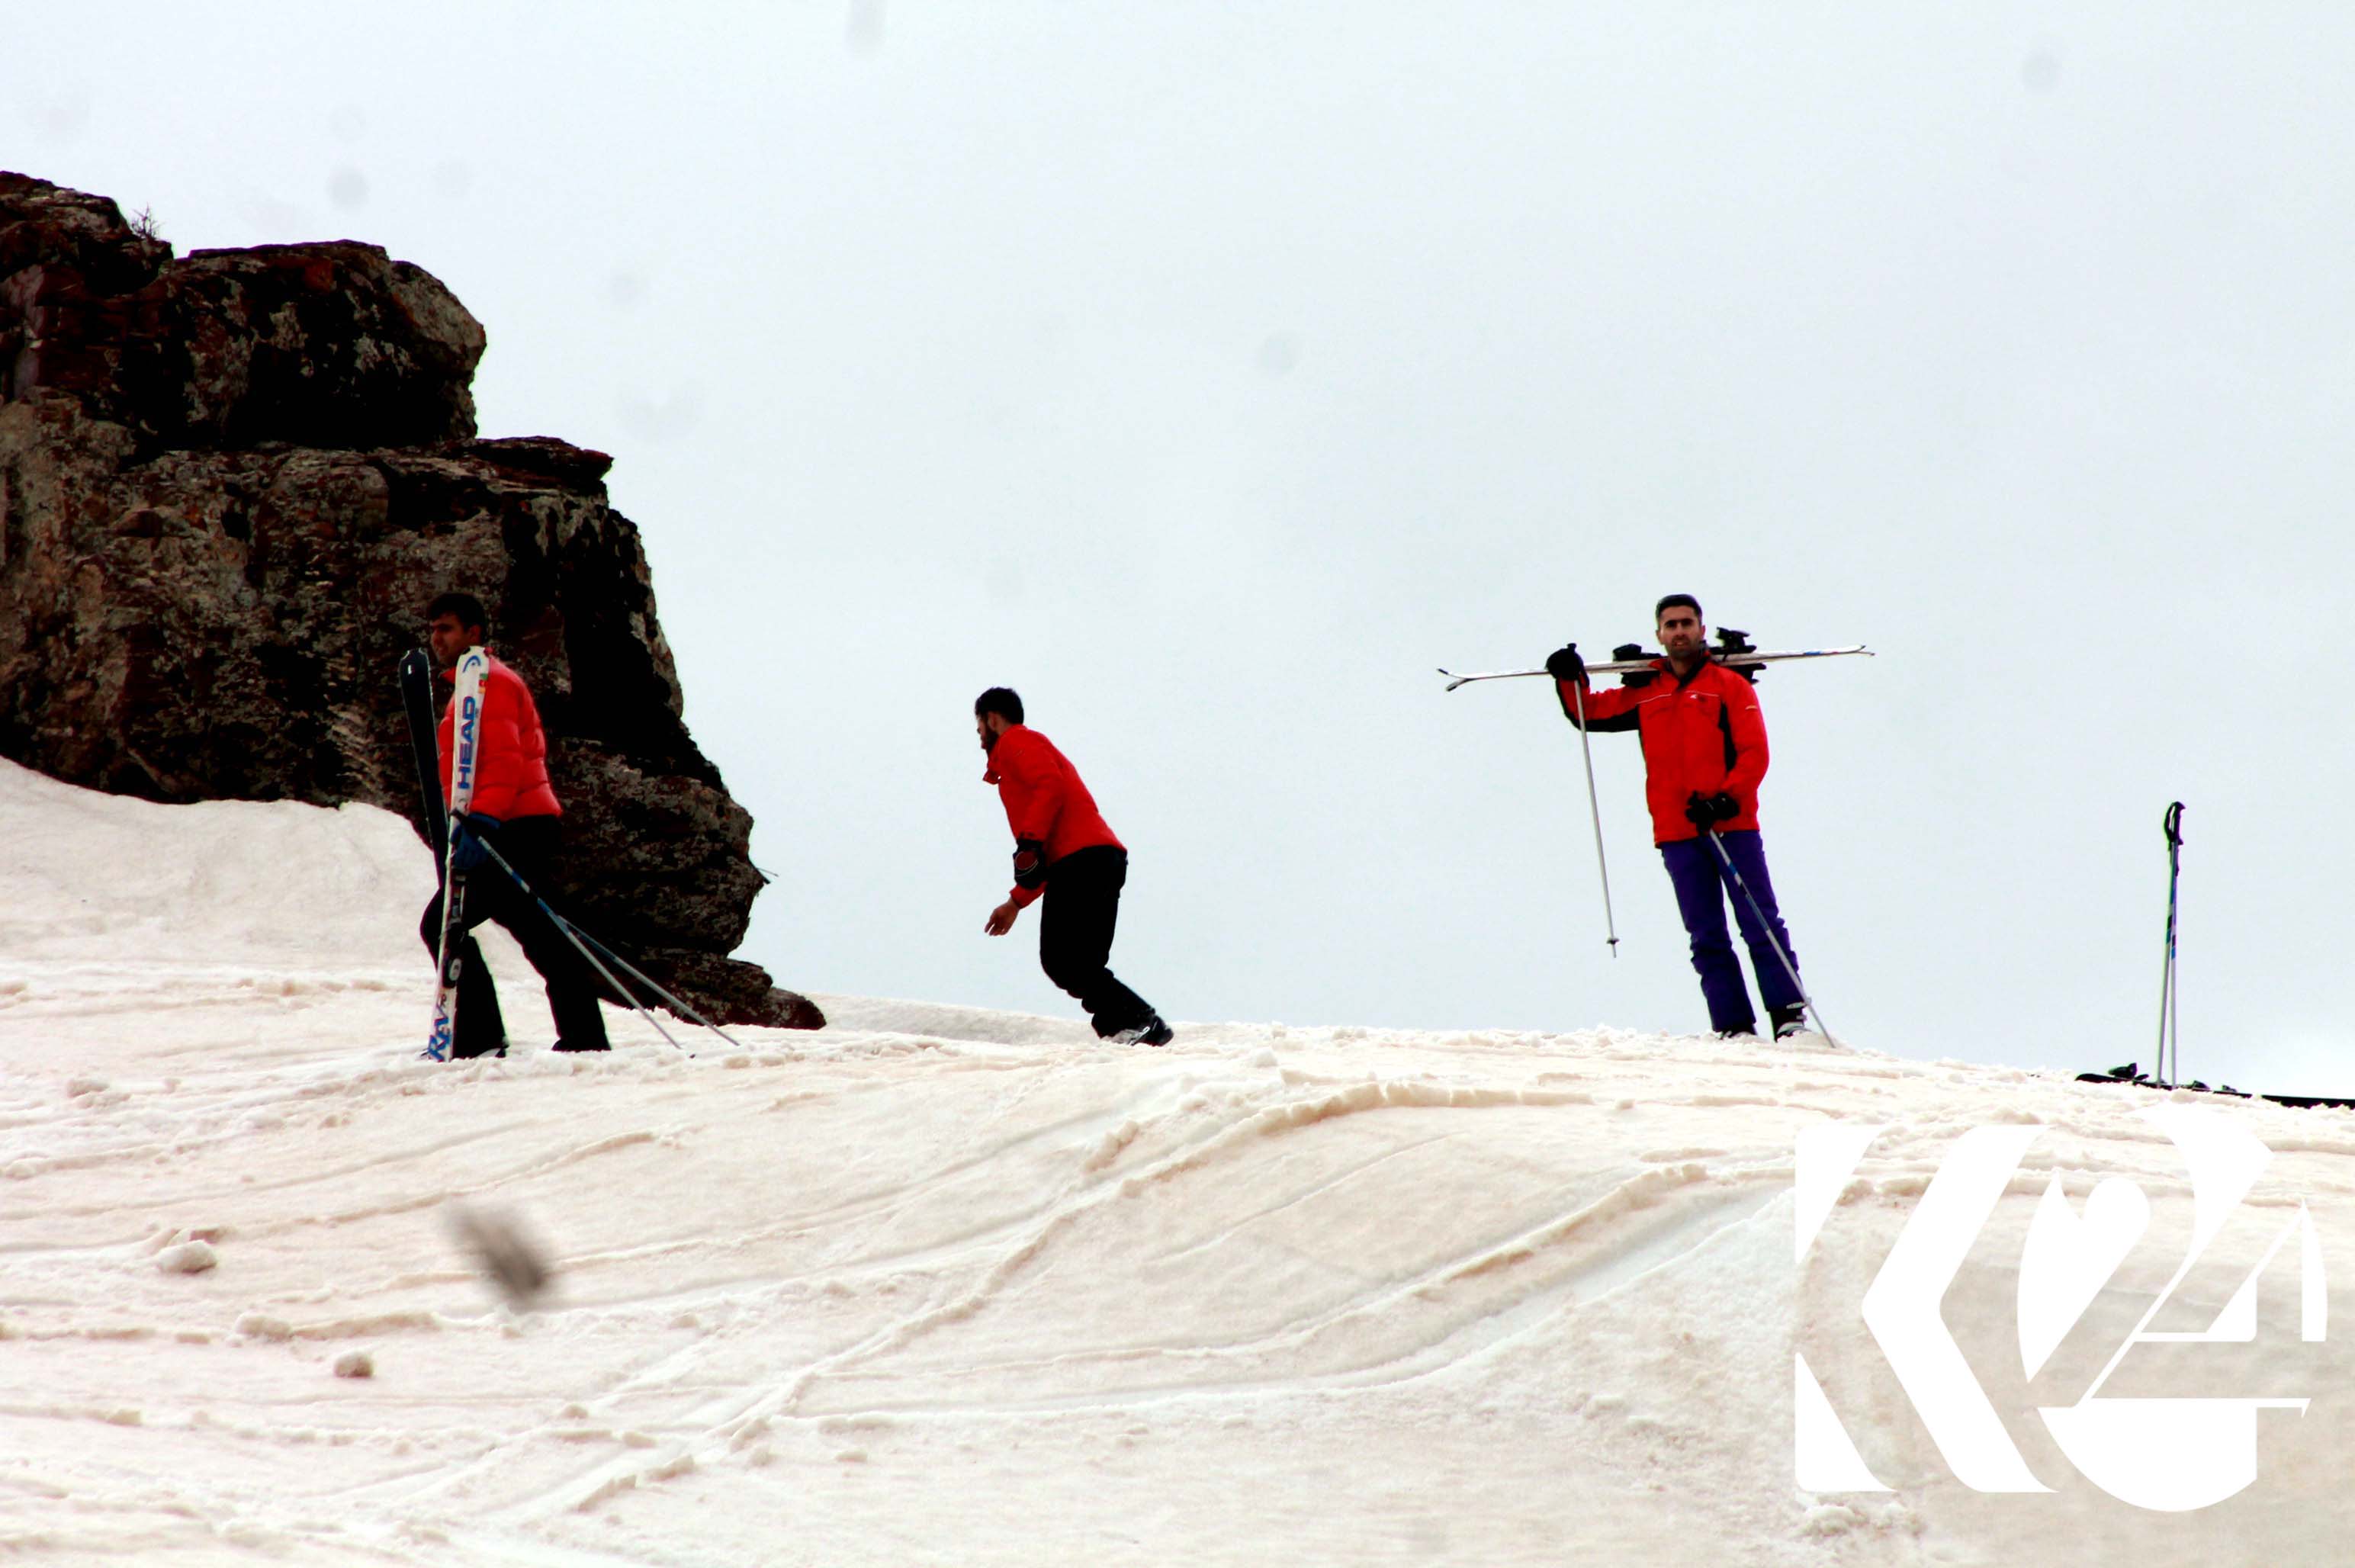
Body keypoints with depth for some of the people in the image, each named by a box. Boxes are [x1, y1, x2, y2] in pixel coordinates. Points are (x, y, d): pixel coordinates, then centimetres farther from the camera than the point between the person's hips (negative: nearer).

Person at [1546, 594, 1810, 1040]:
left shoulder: (1730, 686, 5)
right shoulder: (1646, 693, 15)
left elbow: (1754, 755, -3)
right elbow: (1592, 713, 24)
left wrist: (1725, 799, -16)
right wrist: (1571, 680, 6)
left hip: (1733, 824, -3)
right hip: (1677, 832, 3)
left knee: (1760, 924, -8)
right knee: (1706, 937, 0)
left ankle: (1789, 1016, -7)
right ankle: (1734, 1026, 0)